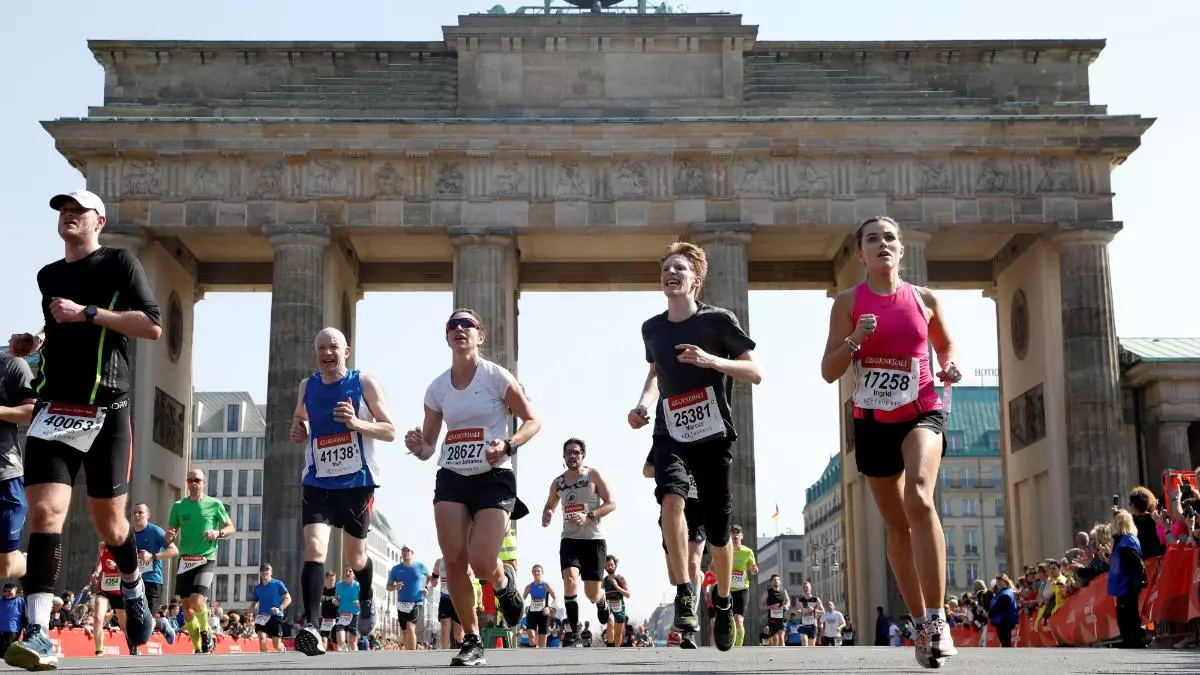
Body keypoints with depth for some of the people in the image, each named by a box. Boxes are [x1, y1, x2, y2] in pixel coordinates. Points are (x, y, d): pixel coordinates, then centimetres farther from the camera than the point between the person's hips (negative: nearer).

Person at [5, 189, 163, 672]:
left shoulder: (119, 263, -1)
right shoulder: (48, 276, 17)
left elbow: (152, 326, -12)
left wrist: (87, 313, -18)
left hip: (106, 412, -4)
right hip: (53, 410, 4)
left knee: (109, 523, 6)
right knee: (44, 513, -14)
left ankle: (134, 592, 37)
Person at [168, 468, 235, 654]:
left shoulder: (214, 504, 2)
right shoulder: (178, 506, 9)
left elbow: (230, 527, 8)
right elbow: (170, 534, 13)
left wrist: (218, 533, -13)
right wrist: (170, 536, -11)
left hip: (206, 560, -4)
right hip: (185, 560, 4)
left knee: (197, 601, -21)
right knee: (187, 607, 4)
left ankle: (206, 633, 8)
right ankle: (199, 649, 18)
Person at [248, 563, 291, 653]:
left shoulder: (278, 584, -2)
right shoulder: (257, 588, 9)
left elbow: (288, 598, -4)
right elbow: (254, 602, 18)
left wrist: (280, 608, -21)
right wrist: (250, 612, -4)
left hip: (276, 616, -3)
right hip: (262, 617, 3)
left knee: (277, 645, 1)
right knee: (262, 638, -22)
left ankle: (283, 649, 36)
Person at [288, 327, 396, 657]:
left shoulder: (364, 383, -6)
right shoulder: (306, 386, 5)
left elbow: (390, 432, -6)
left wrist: (357, 423, -23)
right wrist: (297, 431, 2)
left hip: (357, 481, -2)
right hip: (317, 483, 2)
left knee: (355, 558, 13)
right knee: (314, 549, -19)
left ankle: (366, 600, 47)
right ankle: (311, 629, -26)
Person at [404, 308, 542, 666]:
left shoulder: (496, 377, -5)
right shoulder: (437, 388, 7)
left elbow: (533, 421, -1)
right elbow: (429, 446, 13)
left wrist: (507, 445, -19)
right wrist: (418, 447, -12)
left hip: (494, 478, -4)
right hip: (451, 479, 4)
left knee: (481, 561, -16)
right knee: (454, 561, -7)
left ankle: (505, 581, 23)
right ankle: (471, 640, 9)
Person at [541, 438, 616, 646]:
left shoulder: (593, 475, -2)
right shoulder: (557, 483, 10)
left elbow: (612, 503, -7)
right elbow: (549, 505, 26)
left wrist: (589, 516, -21)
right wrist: (546, 515, 1)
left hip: (593, 539, -2)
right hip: (569, 540, 2)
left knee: (592, 593, 2)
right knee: (570, 579, -23)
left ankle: (601, 603, 42)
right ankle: (573, 632, -19)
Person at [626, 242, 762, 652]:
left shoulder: (718, 320, -7)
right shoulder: (652, 329, 5)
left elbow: (755, 374, -8)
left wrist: (710, 360, -23)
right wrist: (643, 403, 5)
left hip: (713, 435, -2)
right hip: (670, 434, 2)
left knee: (717, 532, 4)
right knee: (671, 497, -30)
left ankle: (723, 604, 31)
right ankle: (684, 594, -21)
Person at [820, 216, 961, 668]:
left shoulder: (924, 299, 3)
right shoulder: (849, 302, -1)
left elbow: (946, 346, 19)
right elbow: (829, 372, -3)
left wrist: (949, 368, -3)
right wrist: (854, 341, -20)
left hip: (922, 412, -1)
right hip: (873, 422, 1)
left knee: (919, 497, -28)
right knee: (897, 524, 8)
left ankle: (938, 618, -24)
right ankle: (922, 623, 23)